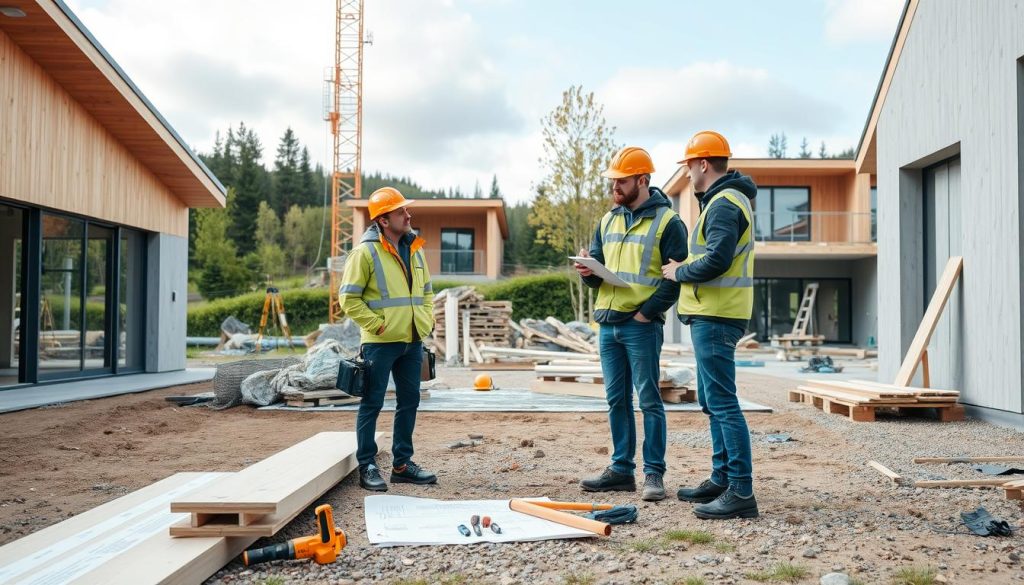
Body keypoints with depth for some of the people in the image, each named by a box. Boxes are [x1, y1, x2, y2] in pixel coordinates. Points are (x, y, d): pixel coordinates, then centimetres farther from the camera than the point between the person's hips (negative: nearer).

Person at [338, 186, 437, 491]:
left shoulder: (414, 249, 12)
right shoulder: (365, 251, -10)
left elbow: (426, 291, 22)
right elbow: (349, 298, -11)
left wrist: (427, 320, 8)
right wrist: (377, 324, -14)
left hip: (412, 341, 7)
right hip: (380, 342, -7)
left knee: (409, 401, 12)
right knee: (372, 404, 0)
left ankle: (402, 464, 23)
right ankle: (367, 466, 9)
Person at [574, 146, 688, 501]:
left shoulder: (667, 221, -4)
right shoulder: (608, 221, 15)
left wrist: (647, 311, -15)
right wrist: (588, 271, -5)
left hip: (642, 325, -6)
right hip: (608, 323, 7)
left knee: (649, 400, -2)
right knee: (616, 400, 10)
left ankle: (654, 474, 5)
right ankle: (622, 470, 19)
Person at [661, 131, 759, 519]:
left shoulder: (723, 204, -15)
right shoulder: (726, 199, 19)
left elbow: (716, 261, -25)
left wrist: (679, 272, -10)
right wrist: (684, 270, 10)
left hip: (715, 316, -11)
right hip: (713, 315, 11)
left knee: (722, 403, -10)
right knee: (712, 400, 17)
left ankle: (741, 492, -7)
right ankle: (722, 479, 27)